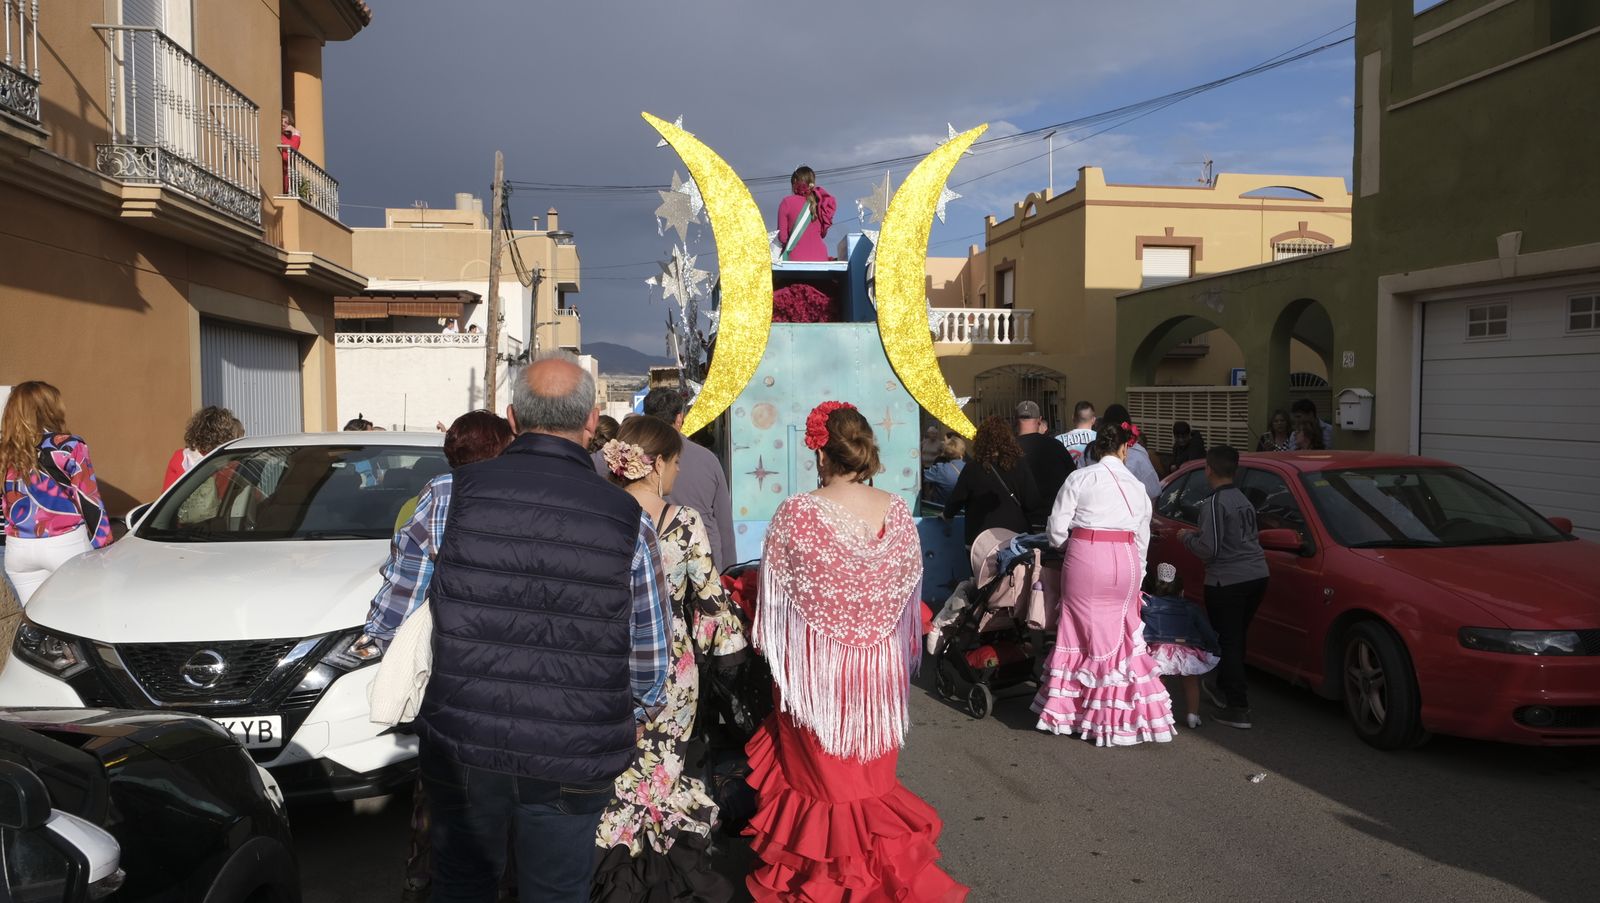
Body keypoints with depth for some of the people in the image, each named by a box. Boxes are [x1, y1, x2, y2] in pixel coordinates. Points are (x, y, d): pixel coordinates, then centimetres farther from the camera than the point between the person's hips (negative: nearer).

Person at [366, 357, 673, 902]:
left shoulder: (450, 495, -9)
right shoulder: (628, 520, -7)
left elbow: (386, 623, -2)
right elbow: (651, 666, -2)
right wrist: (633, 719, 19)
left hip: (461, 746, 1)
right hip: (574, 760, 0)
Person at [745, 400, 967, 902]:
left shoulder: (797, 513, -15)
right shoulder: (897, 511, -5)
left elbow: (775, 596, -7)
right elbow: (910, 588, 5)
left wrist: (776, 654, 9)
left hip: (816, 666, -3)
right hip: (879, 665, 3)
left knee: (820, 778, 13)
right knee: (873, 780, 19)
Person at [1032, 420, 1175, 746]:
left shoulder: (1080, 478, 0)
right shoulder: (1136, 486, 10)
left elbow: (1057, 529, -3)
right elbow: (1143, 539, 15)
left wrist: (1071, 545, 18)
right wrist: (1136, 578, 25)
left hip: (1085, 558, -2)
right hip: (1125, 561, 3)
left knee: (1083, 631, 6)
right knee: (1123, 633, 11)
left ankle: (1068, 708, 15)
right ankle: (1124, 714, 18)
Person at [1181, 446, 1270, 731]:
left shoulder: (1214, 503, -13)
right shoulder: (1244, 500, 15)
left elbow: (1209, 549, -17)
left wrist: (1188, 537, 1)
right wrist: (1201, 534, 21)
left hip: (1227, 581, -8)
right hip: (1256, 576, 8)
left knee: (1227, 641, 0)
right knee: (1237, 638, 21)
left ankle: (1238, 708, 1)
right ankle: (1223, 688, 39)